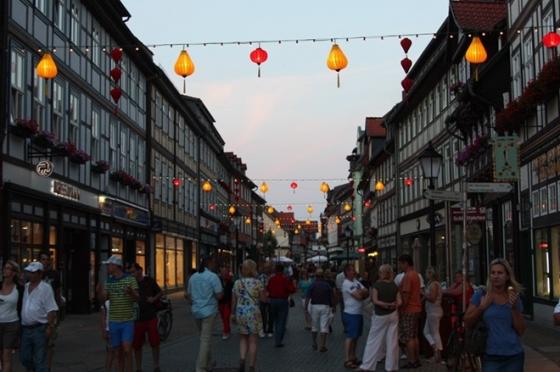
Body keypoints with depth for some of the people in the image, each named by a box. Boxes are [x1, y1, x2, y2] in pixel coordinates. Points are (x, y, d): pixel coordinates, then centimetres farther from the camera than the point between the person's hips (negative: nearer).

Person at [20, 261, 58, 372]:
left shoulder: (45, 288, -9)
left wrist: (50, 327, -18)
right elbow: (22, 306, 18)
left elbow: (51, 310, -13)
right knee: (25, 358, 12)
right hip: (25, 329, 7)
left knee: (40, 360, -1)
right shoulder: (25, 287, 11)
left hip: (39, 329, -7)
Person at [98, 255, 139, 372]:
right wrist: (100, 290, -17)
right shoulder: (109, 281, 8)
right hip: (113, 322, 4)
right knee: (119, 351, 8)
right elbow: (103, 299, 4)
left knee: (127, 350, -12)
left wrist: (131, 292, -32)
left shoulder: (130, 279, -5)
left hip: (128, 321, -4)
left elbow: (137, 298, -10)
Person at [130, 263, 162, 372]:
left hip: (151, 317, -1)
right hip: (137, 318, 1)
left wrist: (154, 298, -9)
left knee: (154, 343, 4)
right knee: (137, 345, 6)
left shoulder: (149, 280, -1)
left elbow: (160, 292, 9)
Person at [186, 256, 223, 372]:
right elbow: (219, 296, -15)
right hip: (209, 311, -7)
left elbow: (188, 295, 13)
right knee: (205, 340, -4)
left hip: (196, 311, 7)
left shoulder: (193, 277, 8)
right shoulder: (213, 276, -12)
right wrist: (222, 291, 6)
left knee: (204, 338, 20)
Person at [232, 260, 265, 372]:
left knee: (243, 338, 18)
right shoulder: (257, 282, -9)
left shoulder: (237, 283, 1)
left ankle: (242, 360, -4)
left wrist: (233, 313, 17)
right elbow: (263, 298, -4)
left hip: (240, 313, 3)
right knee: (252, 341, 5)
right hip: (254, 313, -3)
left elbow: (234, 301, 6)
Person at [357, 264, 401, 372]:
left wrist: (385, 304, -6)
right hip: (393, 315, 3)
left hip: (380, 316, -3)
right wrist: (391, 305, 8)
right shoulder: (394, 286, 1)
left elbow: (375, 300, -15)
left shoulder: (376, 285, -9)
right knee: (392, 341, 6)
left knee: (374, 341, 4)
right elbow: (399, 302, -4)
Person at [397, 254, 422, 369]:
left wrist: (401, 308, -16)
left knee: (408, 337, -5)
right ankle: (417, 360, 17)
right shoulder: (415, 274, 14)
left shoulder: (407, 276, -16)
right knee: (414, 336, 14)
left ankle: (412, 362, -3)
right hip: (416, 308, 10)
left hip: (408, 310, -10)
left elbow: (405, 295, -21)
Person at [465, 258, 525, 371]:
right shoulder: (481, 295, -1)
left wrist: (514, 308, -11)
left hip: (514, 356, 2)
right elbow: (467, 322, -1)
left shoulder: (514, 297, 3)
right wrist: (482, 307, -14)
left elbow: (521, 330, 2)